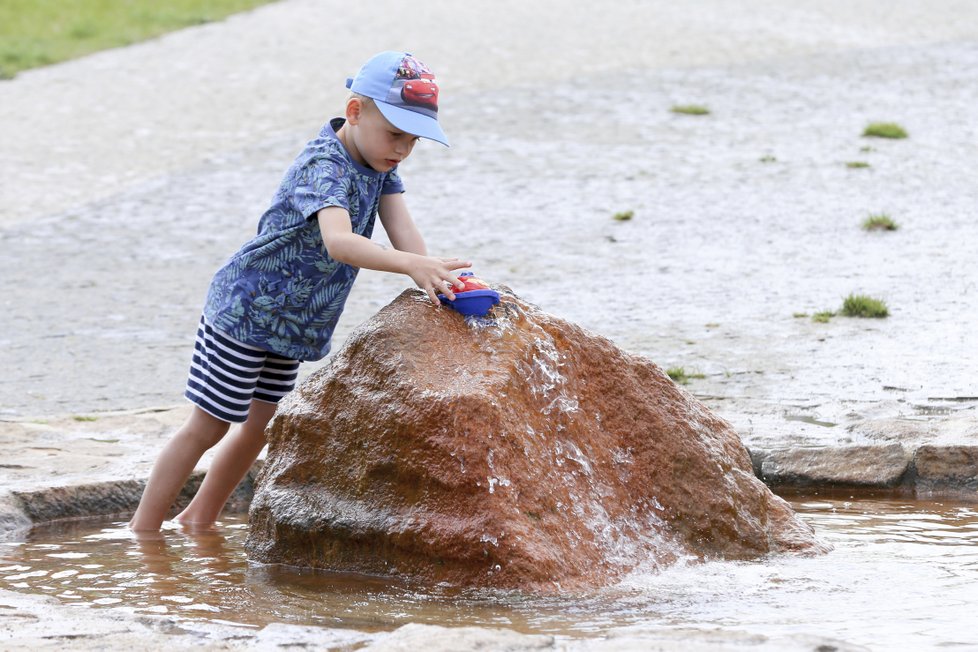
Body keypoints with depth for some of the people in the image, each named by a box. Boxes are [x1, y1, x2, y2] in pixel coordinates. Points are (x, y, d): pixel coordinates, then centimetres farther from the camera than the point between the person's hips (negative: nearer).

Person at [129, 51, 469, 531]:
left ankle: (198, 519, 33)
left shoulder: (378, 163, 0)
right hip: (247, 309, -9)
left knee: (260, 425, 16)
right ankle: (142, 530, 7)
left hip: (293, 324, 9)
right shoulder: (324, 166, -29)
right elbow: (338, 240, -46)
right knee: (207, 427, -2)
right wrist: (413, 265, -60)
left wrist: (432, 281, -27)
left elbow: (402, 229, -8)